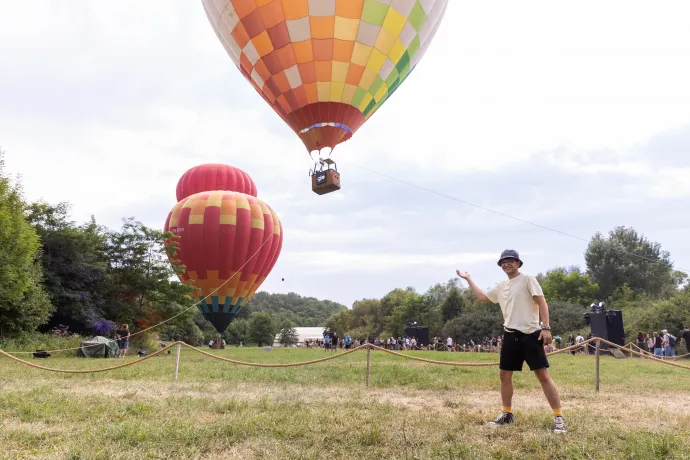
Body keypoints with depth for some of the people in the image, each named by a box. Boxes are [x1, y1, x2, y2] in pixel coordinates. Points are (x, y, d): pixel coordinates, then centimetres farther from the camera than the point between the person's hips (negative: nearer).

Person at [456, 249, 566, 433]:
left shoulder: (528, 280, -4)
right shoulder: (501, 286, 16)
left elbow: (542, 302, -11)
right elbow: (481, 296, 27)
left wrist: (546, 328, -20)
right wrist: (468, 279, 26)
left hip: (530, 334, -7)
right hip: (510, 335, 7)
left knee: (543, 376, -8)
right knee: (504, 375, 12)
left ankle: (559, 418, -4)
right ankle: (507, 414, 25)